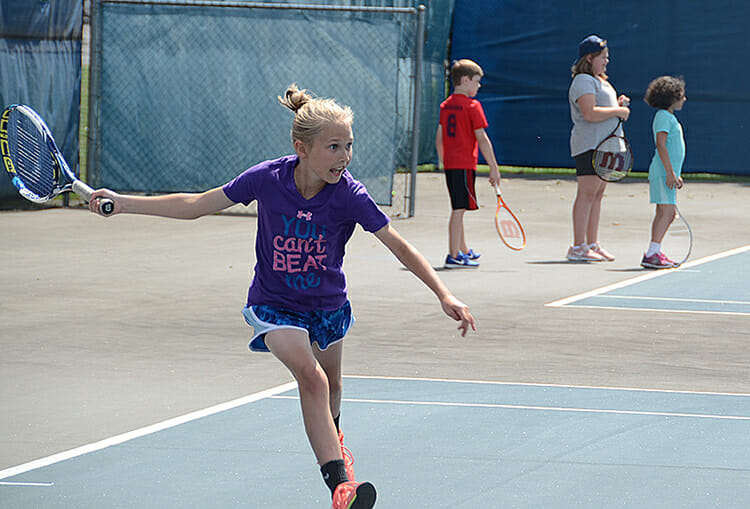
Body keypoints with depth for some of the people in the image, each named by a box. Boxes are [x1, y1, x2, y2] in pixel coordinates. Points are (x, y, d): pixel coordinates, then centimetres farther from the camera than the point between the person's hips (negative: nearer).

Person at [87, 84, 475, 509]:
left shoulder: (349, 195, -24)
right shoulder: (268, 178, -23)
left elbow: (399, 246, -21)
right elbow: (195, 205, -11)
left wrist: (444, 294, -31)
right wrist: (123, 203, -14)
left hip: (329, 304, 2)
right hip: (275, 304, -2)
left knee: (329, 385, 24)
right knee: (311, 377, -25)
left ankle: (331, 438, 60)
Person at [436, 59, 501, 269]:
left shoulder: (445, 105, 12)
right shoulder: (472, 106, -10)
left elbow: (439, 139, 16)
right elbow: (482, 139, -12)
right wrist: (494, 168, -9)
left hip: (450, 164, 8)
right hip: (465, 164, -8)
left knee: (459, 208, 19)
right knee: (459, 209, -8)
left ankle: (463, 250, 33)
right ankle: (454, 257, -9)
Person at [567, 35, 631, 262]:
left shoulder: (599, 81, 20)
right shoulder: (583, 81, -12)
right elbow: (590, 114, -23)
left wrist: (618, 105, 12)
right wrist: (619, 111, -14)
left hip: (604, 144, 10)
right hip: (589, 144, -10)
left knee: (598, 194, 11)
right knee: (587, 193, -11)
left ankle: (592, 244, 15)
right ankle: (578, 248, -11)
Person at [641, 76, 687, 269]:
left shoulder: (670, 117, 20)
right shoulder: (663, 116, -11)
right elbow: (661, 145, -19)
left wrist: (676, 174, 27)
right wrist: (670, 172, -23)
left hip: (668, 173, 10)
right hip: (663, 173, -10)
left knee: (667, 213, 10)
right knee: (667, 212, -14)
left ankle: (654, 253, 13)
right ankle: (651, 255, -17)